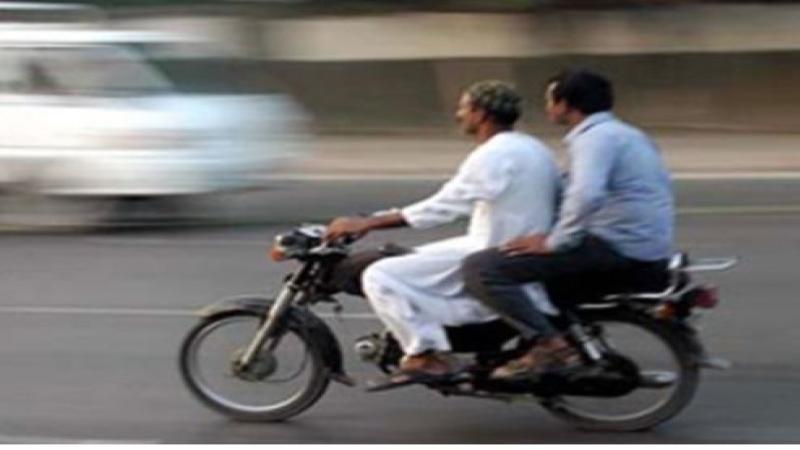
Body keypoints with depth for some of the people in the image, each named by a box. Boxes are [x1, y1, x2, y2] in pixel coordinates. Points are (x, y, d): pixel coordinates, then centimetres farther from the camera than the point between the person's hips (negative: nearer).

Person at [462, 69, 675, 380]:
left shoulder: (595, 137, -11)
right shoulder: (622, 133, 21)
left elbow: (586, 196, -29)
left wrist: (553, 242, -19)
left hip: (616, 248, -10)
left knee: (480, 268, -15)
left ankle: (550, 346, -23)